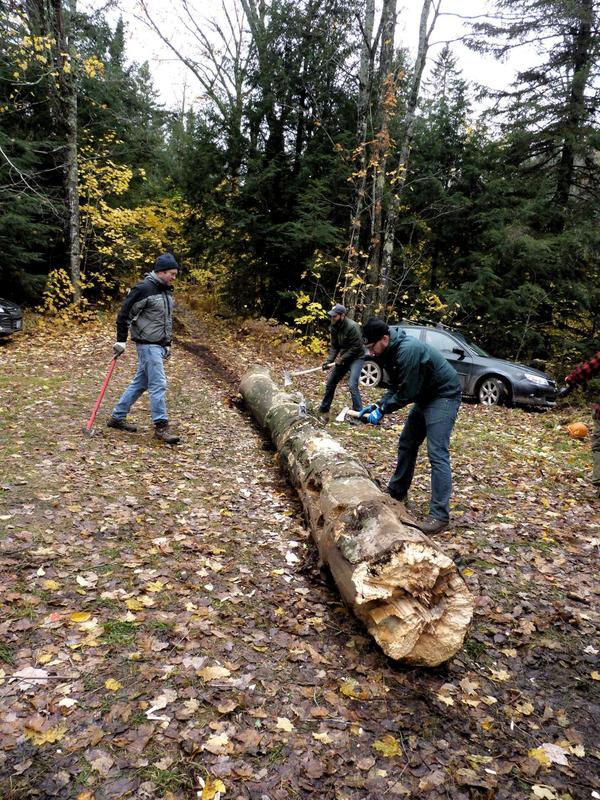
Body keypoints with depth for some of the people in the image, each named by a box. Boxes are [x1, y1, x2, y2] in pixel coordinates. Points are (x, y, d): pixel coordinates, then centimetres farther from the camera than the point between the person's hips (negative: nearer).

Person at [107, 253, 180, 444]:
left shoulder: (167, 291, 13)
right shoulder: (143, 289, -14)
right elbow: (124, 314, -12)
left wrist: (167, 344, 21)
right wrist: (121, 341, -11)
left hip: (159, 345, 9)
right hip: (147, 344, -9)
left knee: (140, 383, 14)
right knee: (158, 385, -9)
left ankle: (117, 417, 25)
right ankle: (161, 426, -2)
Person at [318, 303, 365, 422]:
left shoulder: (352, 327, -25)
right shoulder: (334, 327, -2)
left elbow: (356, 347, -24)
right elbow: (334, 346, 3)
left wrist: (342, 359, -22)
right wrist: (329, 361, -10)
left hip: (356, 358, -8)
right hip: (343, 358, 8)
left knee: (352, 384, -23)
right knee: (330, 382, 10)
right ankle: (324, 410, 24)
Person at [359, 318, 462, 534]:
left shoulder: (407, 351, -29)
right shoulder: (390, 352, 2)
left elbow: (407, 392, -26)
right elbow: (395, 388, 8)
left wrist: (382, 409, -15)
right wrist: (378, 406, -4)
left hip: (443, 396, -10)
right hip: (425, 397, 10)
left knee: (437, 453, -16)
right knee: (406, 445, 16)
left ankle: (440, 515, -15)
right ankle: (397, 491, 32)